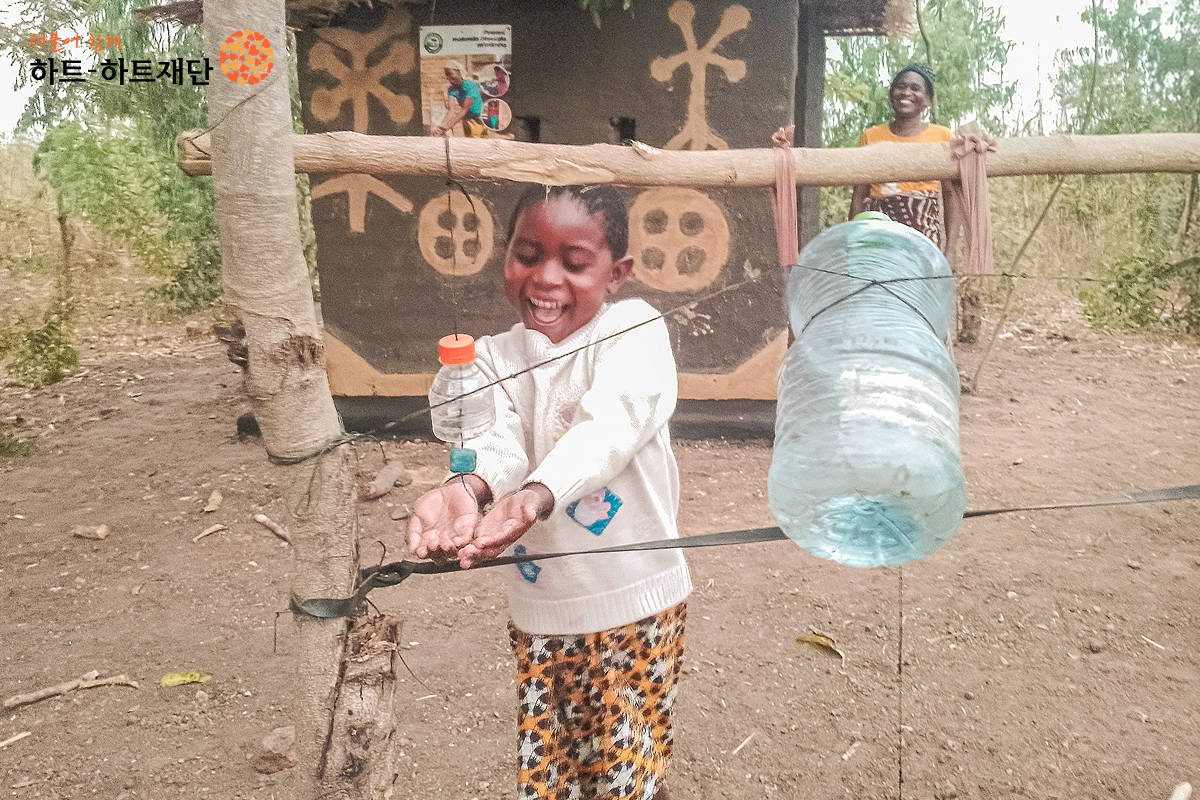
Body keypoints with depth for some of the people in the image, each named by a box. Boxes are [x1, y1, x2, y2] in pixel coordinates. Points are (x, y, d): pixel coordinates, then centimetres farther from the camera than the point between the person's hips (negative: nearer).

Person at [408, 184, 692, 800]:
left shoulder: (634, 329, -10)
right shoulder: (495, 357, 2)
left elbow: (608, 427, -28)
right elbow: (500, 440, -17)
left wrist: (534, 497, -47)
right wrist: (466, 488, -40)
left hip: (635, 601, -3)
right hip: (538, 609, 4)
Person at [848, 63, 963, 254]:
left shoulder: (943, 137, 11)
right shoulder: (870, 137, 14)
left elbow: (954, 196, 7)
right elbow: (859, 197, 11)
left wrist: (949, 245, -3)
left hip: (927, 231, 0)